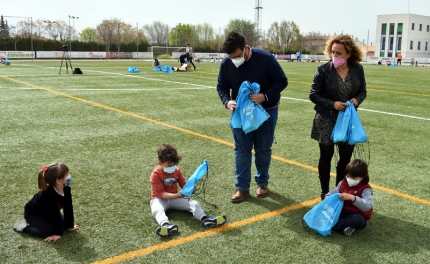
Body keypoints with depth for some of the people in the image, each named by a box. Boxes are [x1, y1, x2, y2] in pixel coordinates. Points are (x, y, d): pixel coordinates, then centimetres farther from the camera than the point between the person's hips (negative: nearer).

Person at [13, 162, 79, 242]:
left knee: (65, 224, 1)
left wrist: (70, 225, -5)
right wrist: (58, 233, -22)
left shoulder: (66, 189, -20)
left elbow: (68, 208, -10)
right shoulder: (48, 195, -39)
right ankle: (24, 226, -4)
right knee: (49, 232, -21)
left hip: (46, 213, 7)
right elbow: (56, 215, -32)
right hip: (32, 214, -7)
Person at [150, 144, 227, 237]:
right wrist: (176, 195, -35)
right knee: (157, 210, -40)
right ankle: (165, 225, -69)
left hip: (174, 197, 5)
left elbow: (184, 185, 8)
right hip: (159, 199, -5)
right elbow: (160, 193, -21)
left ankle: (205, 219, -39)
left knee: (194, 204, -15)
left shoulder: (177, 171, 2)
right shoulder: (156, 174, -15)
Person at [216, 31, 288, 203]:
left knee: (263, 149, 8)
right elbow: (221, 87, 1)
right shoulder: (226, 64, -12)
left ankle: (262, 183, 26)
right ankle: (242, 187, 14)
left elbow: (282, 81, -14)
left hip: (266, 111, -2)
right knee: (241, 149, 4)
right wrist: (227, 101, -20)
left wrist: (265, 96, -29)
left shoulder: (265, 59, -22)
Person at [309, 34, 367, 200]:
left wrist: (357, 99, -15)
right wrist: (332, 104, -21)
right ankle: (325, 192, 25)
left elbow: (362, 91, 8)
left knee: (346, 157, 11)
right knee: (326, 156, 9)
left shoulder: (358, 69, -3)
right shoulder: (324, 70, -13)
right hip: (326, 121, -3)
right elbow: (313, 95, -9)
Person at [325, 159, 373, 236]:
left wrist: (352, 198, -46)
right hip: (342, 212, 5)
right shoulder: (342, 183, 1)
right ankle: (344, 227, -30)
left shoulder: (365, 189, -16)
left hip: (357, 216, -5)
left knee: (357, 219, -39)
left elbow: (368, 206, -32)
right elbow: (333, 192, 7)